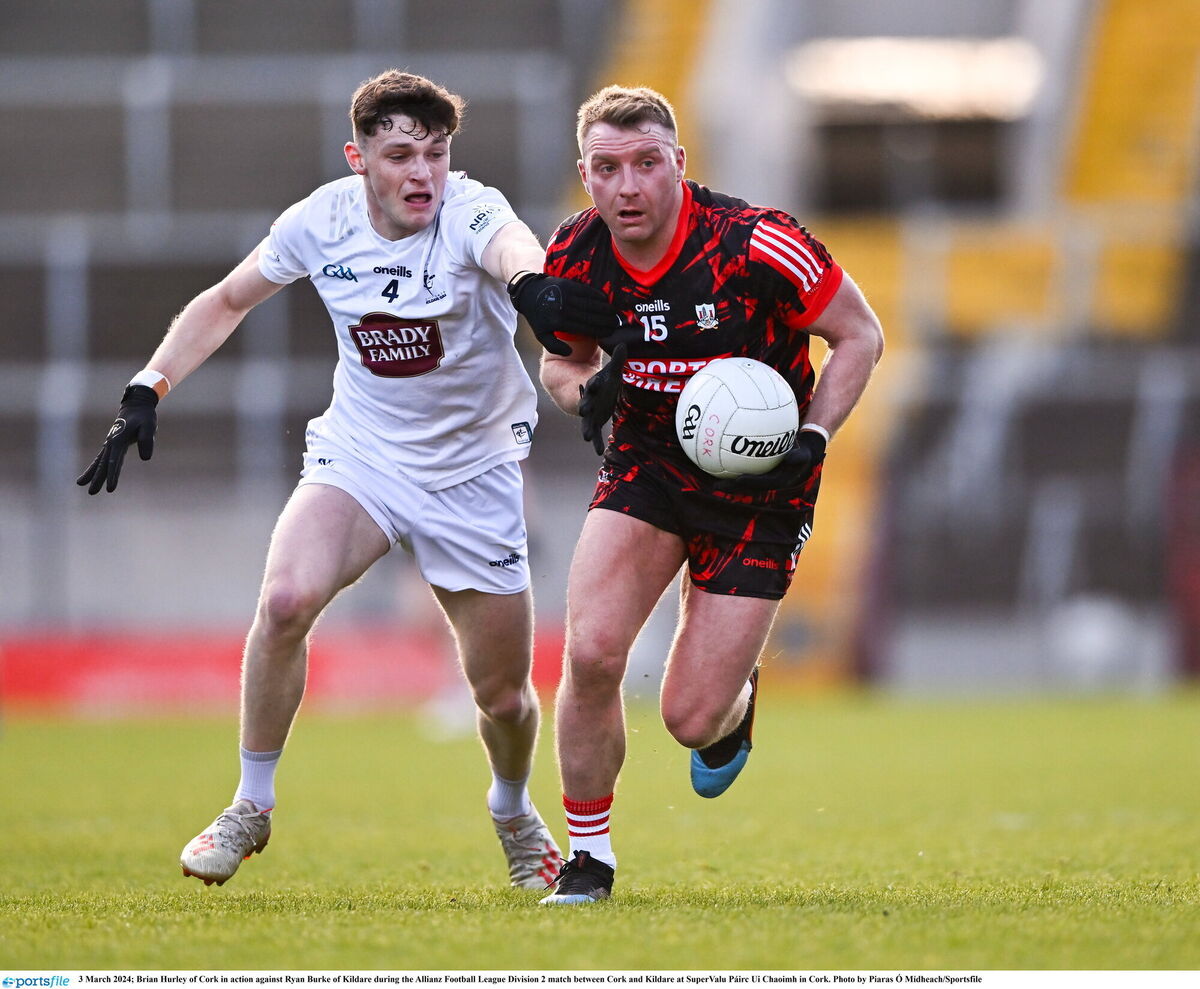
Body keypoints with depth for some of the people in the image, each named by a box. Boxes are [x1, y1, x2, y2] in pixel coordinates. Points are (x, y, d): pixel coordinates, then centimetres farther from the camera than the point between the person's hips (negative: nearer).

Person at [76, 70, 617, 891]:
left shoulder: (470, 214, -24)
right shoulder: (323, 220, -12)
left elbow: (514, 250, -50)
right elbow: (228, 301, 6)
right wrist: (147, 392, -3)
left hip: (473, 476, -1)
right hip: (358, 453, 1)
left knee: (505, 696, 6)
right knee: (285, 600, -27)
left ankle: (514, 813, 42)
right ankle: (252, 808, -7)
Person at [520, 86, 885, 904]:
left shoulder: (756, 244, -23)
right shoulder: (575, 260, -10)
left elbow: (860, 335, -10)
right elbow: (563, 360, 10)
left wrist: (813, 437, -22)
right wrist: (587, 394, -14)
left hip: (758, 488, -3)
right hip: (647, 463, 3)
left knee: (691, 718, -5)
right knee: (591, 652, -19)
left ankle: (736, 703, 36)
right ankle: (589, 856, 2)